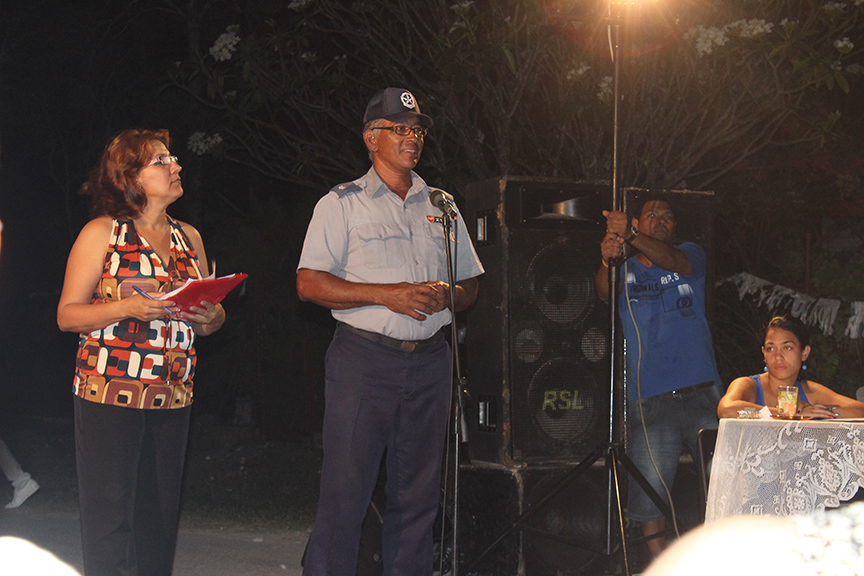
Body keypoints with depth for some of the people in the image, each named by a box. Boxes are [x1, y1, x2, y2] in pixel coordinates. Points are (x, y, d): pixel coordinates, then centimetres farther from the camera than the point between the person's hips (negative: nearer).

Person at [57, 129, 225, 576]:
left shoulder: (188, 237, 16)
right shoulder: (102, 233, 0)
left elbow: (209, 313, 21)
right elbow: (67, 315, -3)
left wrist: (210, 317, -3)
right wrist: (127, 307, -17)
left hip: (172, 398, 5)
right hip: (109, 394, -5)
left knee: (161, 516, 5)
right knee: (110, 517, -5)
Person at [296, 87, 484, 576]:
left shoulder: (441, 206, 18)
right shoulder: (342, 204, 4)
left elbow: (472, 284, 20)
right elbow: (309, 284, -5)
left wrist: (448, 295, -4)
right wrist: (386, 294, -14)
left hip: (430, 361, 4)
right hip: (364, 358, -4)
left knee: (419, 492, 6)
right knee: (346, 489, -6)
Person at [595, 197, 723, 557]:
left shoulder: (691, 254, 11)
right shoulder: (626, 271, 12)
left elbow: (671, 261, -13)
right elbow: (604, 292, -11)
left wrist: (631, 236, -33)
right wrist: (607, 261, -35)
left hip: (701, 392, 0)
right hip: (649, 402, 0)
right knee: (648, 493, -3)